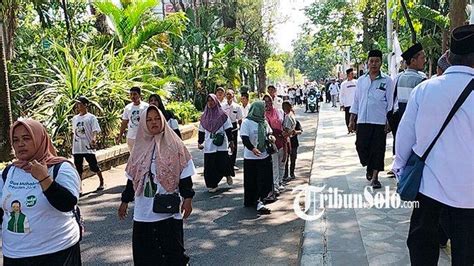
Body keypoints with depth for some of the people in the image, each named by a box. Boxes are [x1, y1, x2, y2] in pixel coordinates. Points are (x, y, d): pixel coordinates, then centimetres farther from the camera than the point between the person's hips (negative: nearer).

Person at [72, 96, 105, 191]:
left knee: (94, 167, 3)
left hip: (88, 147, -5)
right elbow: (74, 133, 19)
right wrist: (73, 146, 18)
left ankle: (101, 182, 24)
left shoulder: (91, 117, -5)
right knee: (78, 169, 8)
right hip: (77, 148, 5)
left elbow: (95, 130, -14)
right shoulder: (75, 118, 13)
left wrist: (93, 139, -33)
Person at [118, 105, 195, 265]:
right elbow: (132, 177, 13)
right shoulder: (140, 147, 5)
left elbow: (184, 175, -4)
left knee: (172, 250, 6)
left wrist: (187, 198, -9)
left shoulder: (174, 145, -5)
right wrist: (125, 200, 15)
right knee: (144, 252, 10)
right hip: (143, 211, 4)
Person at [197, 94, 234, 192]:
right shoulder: (204, 116, 10)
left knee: (223, 163, -5)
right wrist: (200, 142, 12)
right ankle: (212, 185, 13)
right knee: (210, 166, 2)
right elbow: (201, 131, 15)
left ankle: (228, 175, 26)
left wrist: (231, 141, -6)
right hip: (209, 146, 3)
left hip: (221, 145, -3)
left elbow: (228, 129, -1)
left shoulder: (222, 115, -1)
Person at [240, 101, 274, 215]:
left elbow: (269, 132, 23)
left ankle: (260, 201, 11)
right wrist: (252, 148, -32)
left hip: (265, 156, 6)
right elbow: (244, 138, -18)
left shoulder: (264, 121, 8)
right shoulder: (247, 122, -11)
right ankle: (258, 202, 14)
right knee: (252, 181, 3)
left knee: (265, 181, 3)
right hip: (251, 157, -6)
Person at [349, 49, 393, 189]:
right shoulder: (361, 80, 9)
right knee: (361, 147, 4)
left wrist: (389, 121, -5)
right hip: (363, 120, 3)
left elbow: (390, 103, 1)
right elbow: (356, 101, 12)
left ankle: (374, 177, 12)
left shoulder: (387, 81, 1)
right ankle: (369, 168, 31)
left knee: (378, 150, 1)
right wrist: (352, 120, 8)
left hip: (379, 121, -2)